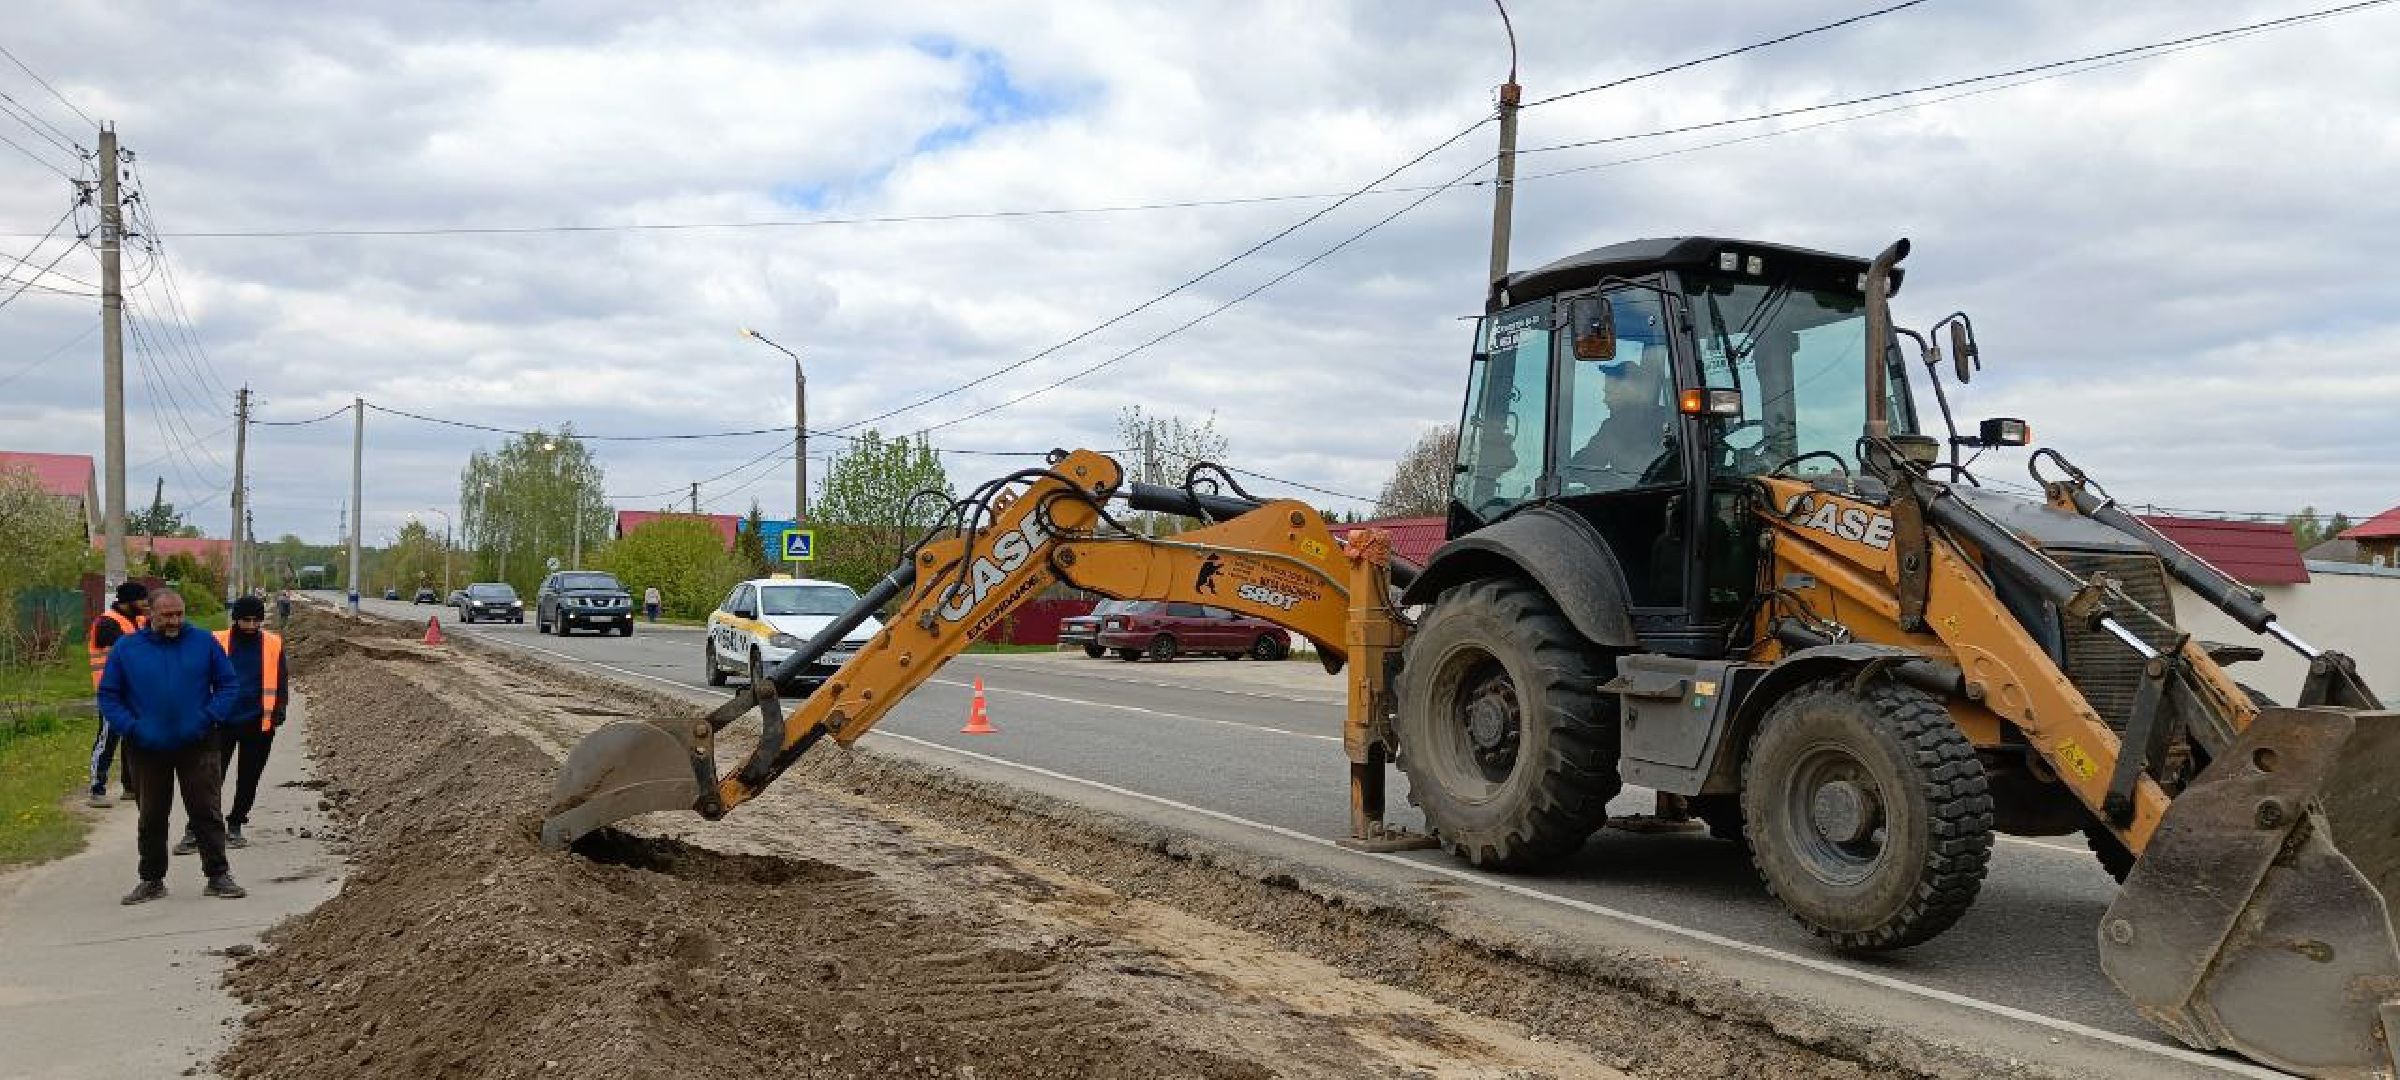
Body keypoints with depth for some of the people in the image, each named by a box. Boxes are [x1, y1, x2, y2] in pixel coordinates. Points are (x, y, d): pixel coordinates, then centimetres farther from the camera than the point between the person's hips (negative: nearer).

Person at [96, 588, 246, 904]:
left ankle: (218, 875, 8)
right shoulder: (126, 648, 0)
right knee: (151, 818, 11)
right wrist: (131, 728, -11)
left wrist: (209, 718, -12)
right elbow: (108, 696, 3)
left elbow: (229, 685, 3)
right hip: (148, 749, 1)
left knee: (206, 812, 1)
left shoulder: (204, 643, 0)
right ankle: (152, 880, 23)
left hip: (197, 746, -1)